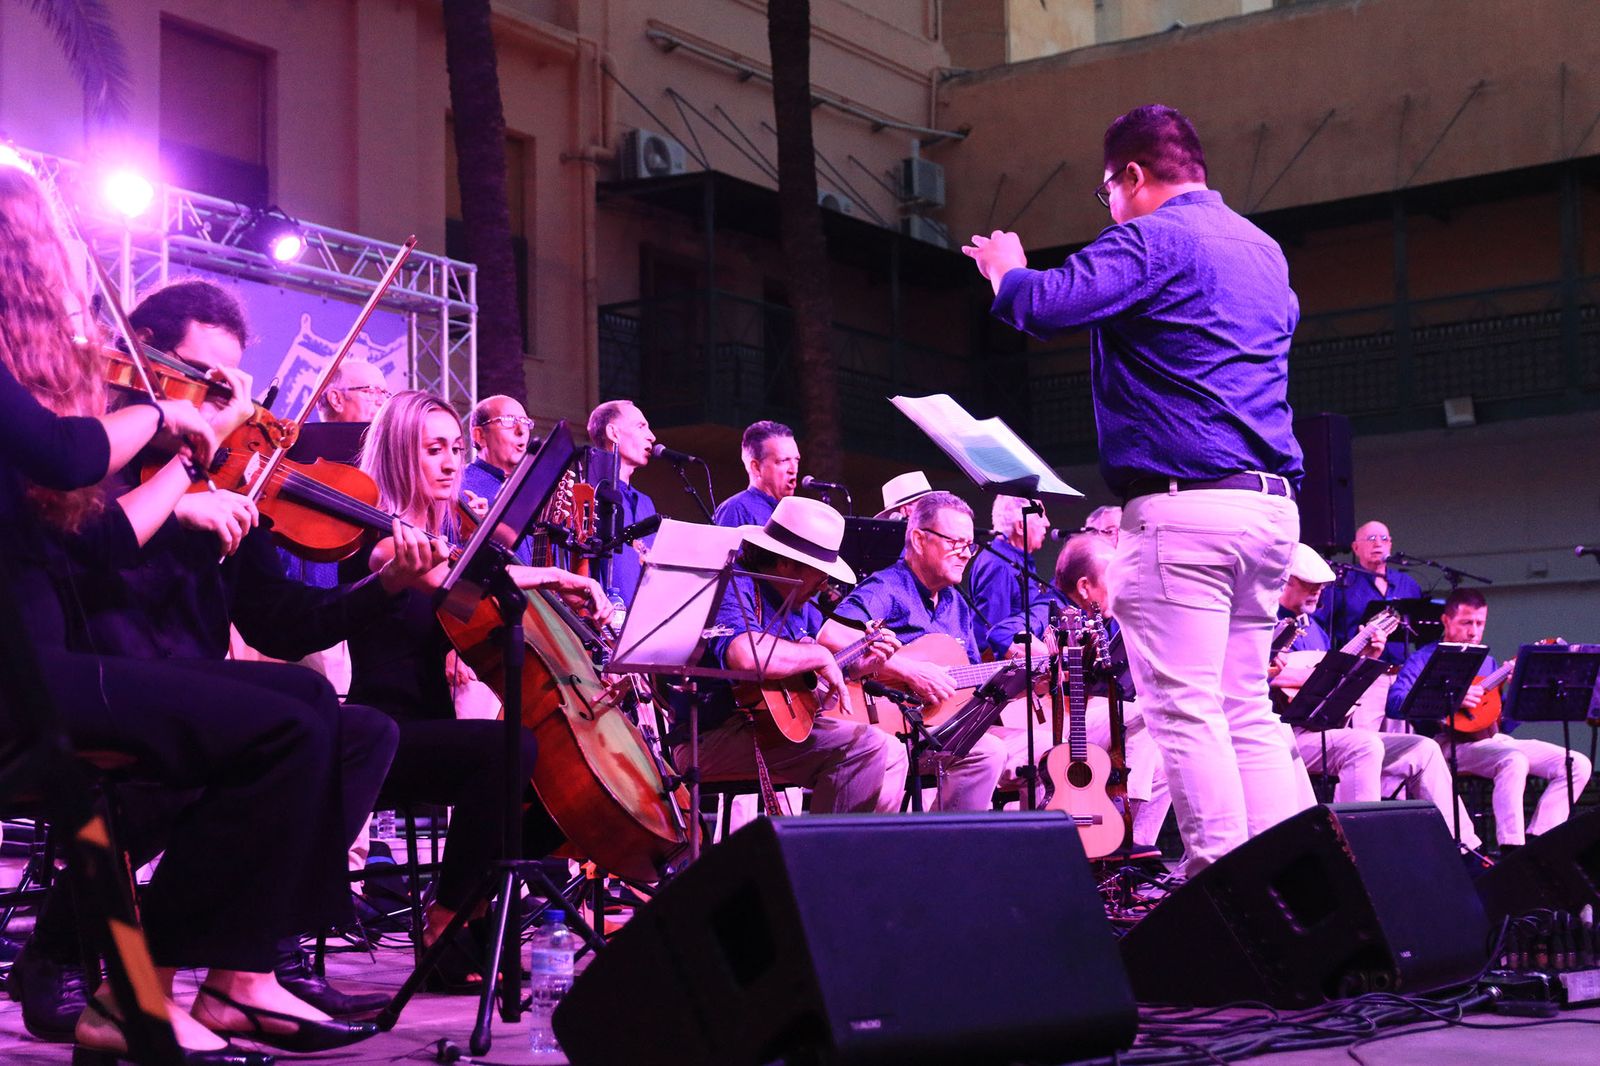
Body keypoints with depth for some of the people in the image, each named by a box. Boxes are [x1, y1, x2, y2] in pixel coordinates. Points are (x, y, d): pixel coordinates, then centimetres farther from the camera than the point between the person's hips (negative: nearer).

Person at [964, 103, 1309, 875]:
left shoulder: (1154, 239, -7)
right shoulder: (1264, 249, 20)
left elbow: (1047, 306, -19)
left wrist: (1005, 271, 5)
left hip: (1184, 504, -9)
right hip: (1270, 504, 9)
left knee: (1184, 707, -7)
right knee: (1249, 709, 12)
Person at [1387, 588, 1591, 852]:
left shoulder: (1487, 662, 23)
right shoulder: (1426, 659, 3)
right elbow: (1395, 702, -15)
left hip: (1494, 739, 7)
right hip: (1453, 743, -7)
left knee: (1578, 763, -7)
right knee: (1514, 760, -36)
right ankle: (1511, 853, -35)